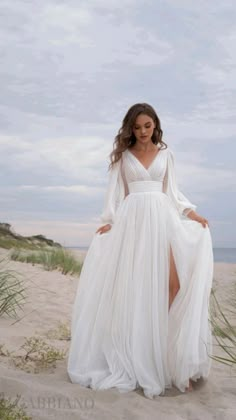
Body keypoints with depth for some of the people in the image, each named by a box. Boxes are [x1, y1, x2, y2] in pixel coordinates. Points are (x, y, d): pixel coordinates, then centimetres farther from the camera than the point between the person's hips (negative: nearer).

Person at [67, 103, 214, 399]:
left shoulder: (166, 154, 14)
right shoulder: (123, 155, 11)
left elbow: (173, 191, 13)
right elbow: (115, 190, 7)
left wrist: (192, 212, 1)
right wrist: (109, 220, -5)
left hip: (161, 218, 1)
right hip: (131, 220, -1)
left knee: (172, 283, -13)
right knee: (133, 283, -4)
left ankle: (170, 357, -1)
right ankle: (134, 359, 5)